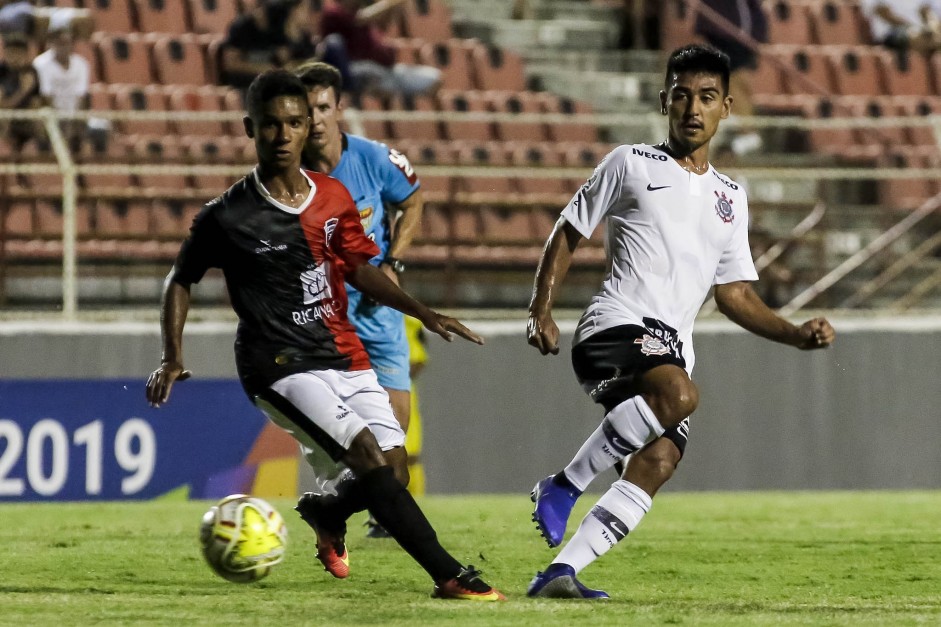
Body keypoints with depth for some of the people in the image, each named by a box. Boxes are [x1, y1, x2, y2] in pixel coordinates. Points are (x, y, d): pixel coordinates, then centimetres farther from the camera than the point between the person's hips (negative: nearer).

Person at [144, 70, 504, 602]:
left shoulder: (334, 198, 5)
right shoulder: (227, 217, -8)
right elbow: (181, 281, 5)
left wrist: (423, 313, 7)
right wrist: (172, 359, -5)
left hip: (344, 355, 6)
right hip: (280, 367, -6)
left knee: (391, 458, -5)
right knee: (367, 454, -21)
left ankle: (323, 512, 29)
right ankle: (450, 575, -21)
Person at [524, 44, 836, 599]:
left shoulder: (730, 198, 22)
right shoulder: (631, 165, 8)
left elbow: (735, 295, 23)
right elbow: (569, 234, 12)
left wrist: (797, 335, 9)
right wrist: (542, 312, 1)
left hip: (673, 350, 6)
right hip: (616, 325, -6)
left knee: (658, 464, -15)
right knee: (680, 394, -35)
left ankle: (560, 573, -14)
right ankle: (564, 486, -22)